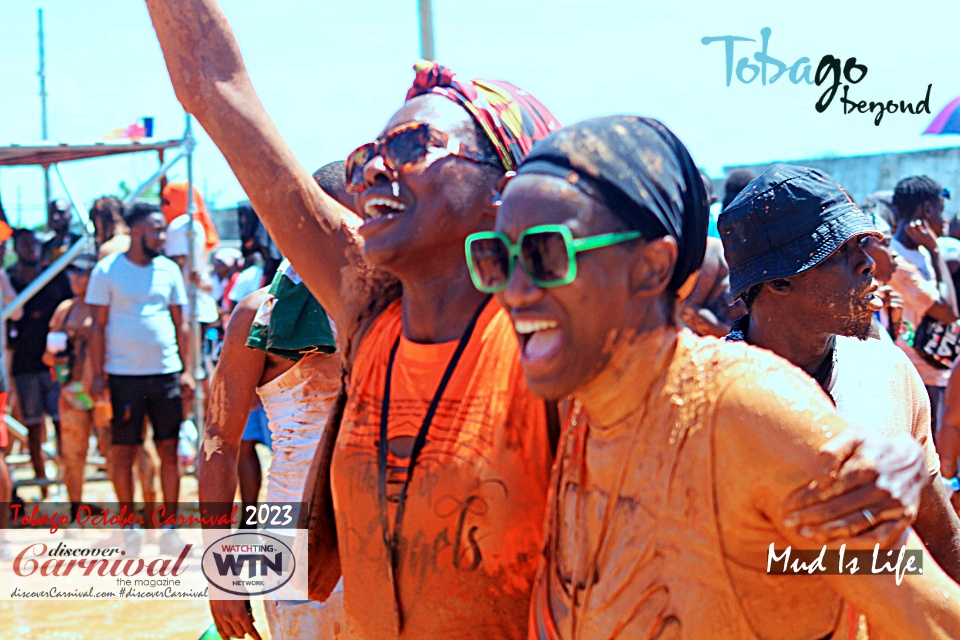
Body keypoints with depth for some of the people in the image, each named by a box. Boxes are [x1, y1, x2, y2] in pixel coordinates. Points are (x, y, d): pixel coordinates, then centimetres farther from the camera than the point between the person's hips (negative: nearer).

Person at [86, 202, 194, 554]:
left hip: (166, 373, 3)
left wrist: (186, 369, 6)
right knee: (123, 452, 3)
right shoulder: (108, 270, -1)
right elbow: (98, 325, 0)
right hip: (124, 375, -2)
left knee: (170, 450, 1)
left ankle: (169, 525, 8)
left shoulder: (169, 270, 8)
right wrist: (97, 374, -6)